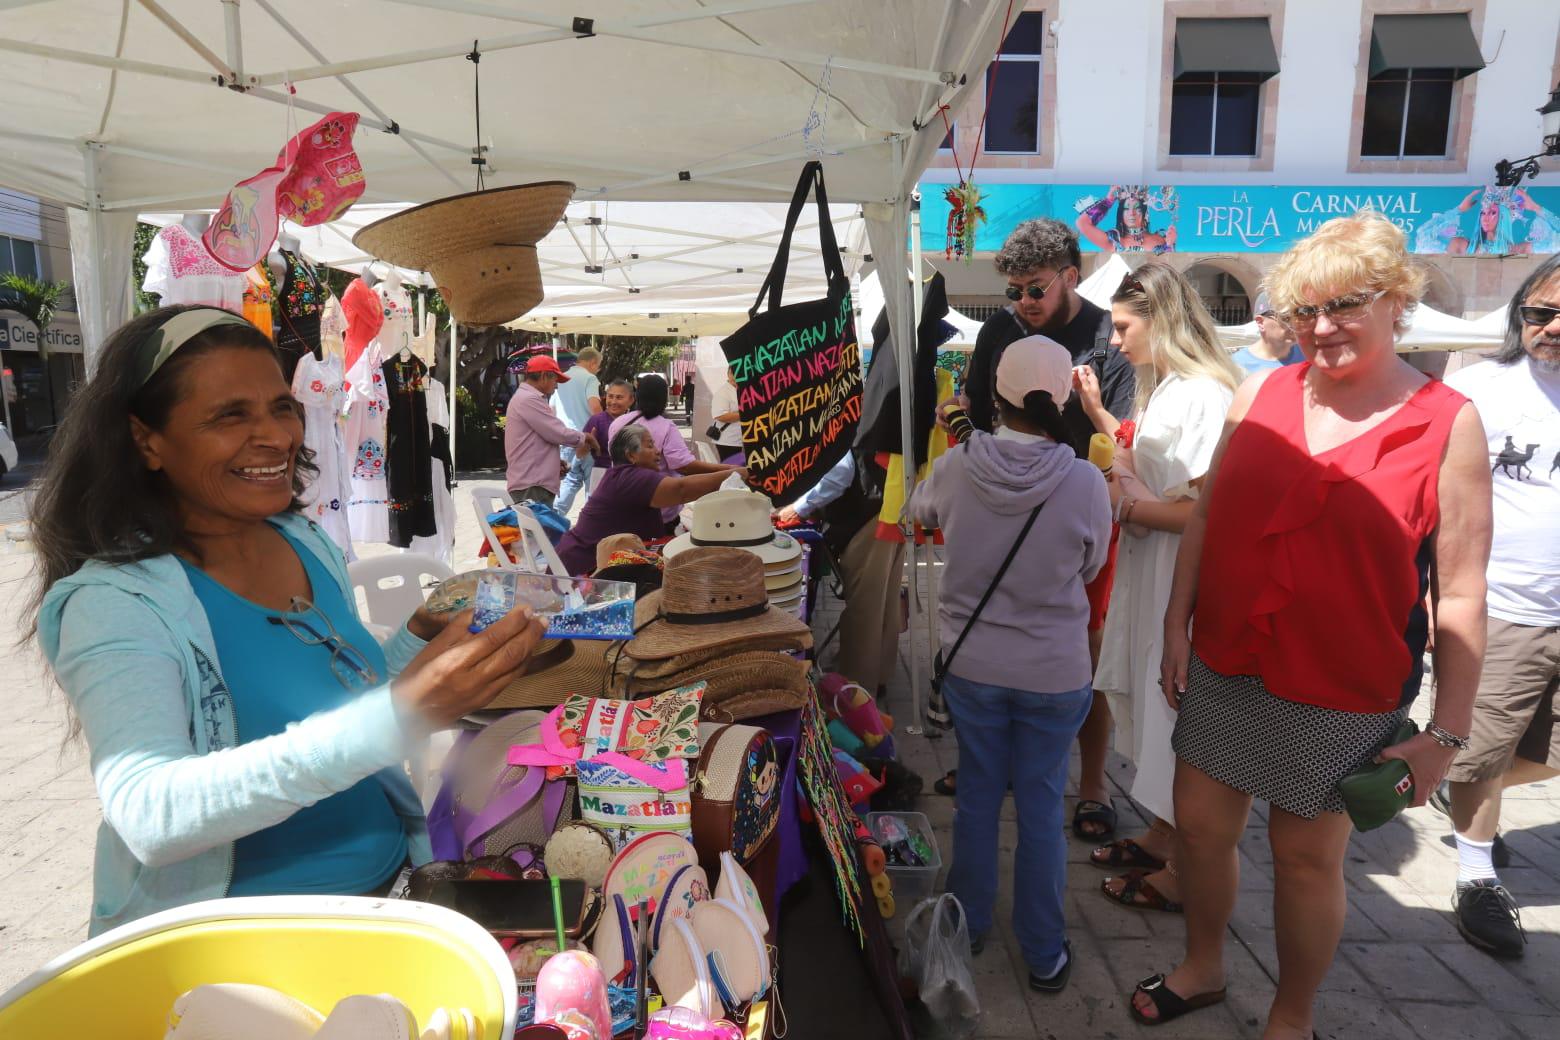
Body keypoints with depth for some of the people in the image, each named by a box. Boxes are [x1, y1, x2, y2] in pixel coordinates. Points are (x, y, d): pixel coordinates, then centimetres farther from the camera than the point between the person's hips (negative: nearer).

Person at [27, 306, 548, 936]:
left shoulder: (309, 546, 3)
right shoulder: (115, 602, -14)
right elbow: (148, 816, -29)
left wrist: (420, 638, -4)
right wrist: (396, 716, -41)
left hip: (394, 885, 5)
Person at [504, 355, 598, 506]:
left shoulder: (523, 397, 23)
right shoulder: (529, 399, -11)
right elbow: (559, 434, -14)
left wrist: (555, 463, 13)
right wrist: (584, 438, 3)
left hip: (533, 483, 11)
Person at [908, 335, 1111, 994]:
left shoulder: (955, 469, -14)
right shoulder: (1085, 482, -18)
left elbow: (919, 512, 9)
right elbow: (1091, 568, -1)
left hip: (970, 663, 2)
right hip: (1056, 673, -1)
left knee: (977, 795, 19)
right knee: (1041, 807, 13)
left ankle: (968, 923, 37)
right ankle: (1044, 954, 29)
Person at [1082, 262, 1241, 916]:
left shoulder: (1205, 394, -18)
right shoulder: (1163, 388, 12)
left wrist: (1123, 505, -14)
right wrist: (1098, 412, 12)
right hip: (1146, 568, 10)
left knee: (1177, 708, 2)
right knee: (1149, 702, 18)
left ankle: (1182, 872, 18)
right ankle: (1162, 838, 35)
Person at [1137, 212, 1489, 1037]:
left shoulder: (1447, 424, -9)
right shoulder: (1262, 395, -1)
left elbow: (1460, 595, -8)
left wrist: (1447, 732, -8)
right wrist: (1177, 625, 3)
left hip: (1344, 697, -3)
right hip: (1223, 668, 4)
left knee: (1307, 856, 12)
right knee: (1199, 823, 15)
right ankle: (1202, 968, 42)